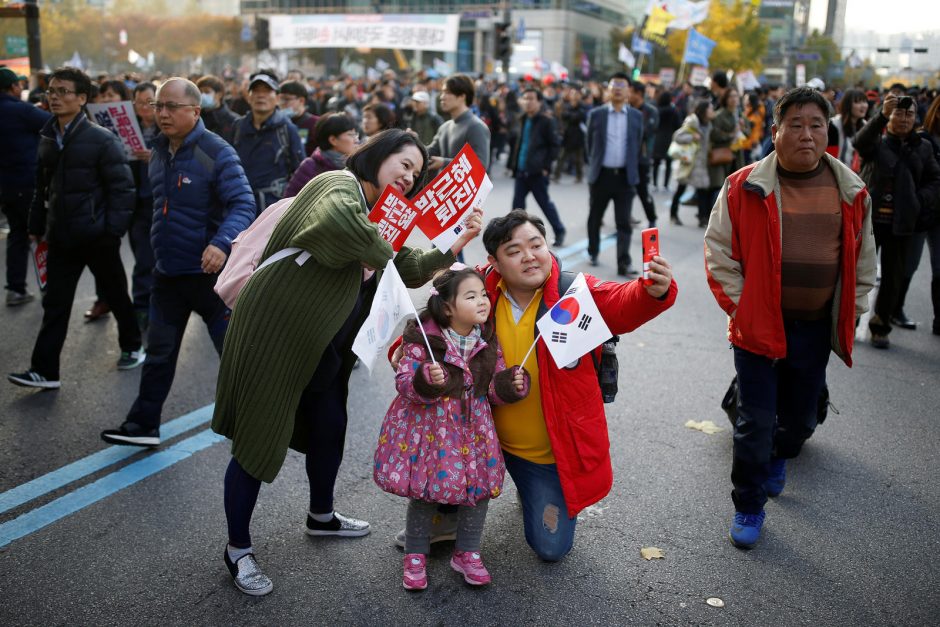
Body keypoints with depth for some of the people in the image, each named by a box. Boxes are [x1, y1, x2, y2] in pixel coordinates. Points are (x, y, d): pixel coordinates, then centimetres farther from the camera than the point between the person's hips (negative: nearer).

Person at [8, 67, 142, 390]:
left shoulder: (102, 140, -11)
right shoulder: (47, 138, 7)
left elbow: (122, 188, -12)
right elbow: (42, 185, 15)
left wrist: (113, 231, -17)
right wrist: (37, 226, 13)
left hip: (96, 235, -5)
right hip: (61, 236, 5)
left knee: (116, 295, 12)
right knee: (55, 303, 4)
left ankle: (132, 346, 33)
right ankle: (44, 370, 6)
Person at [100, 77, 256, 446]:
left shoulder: (217, 152, -16)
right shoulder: (158, 151, 8)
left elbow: (242, 204, -23)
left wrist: (222, 242, -39)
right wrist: (159, 243, 13)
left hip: (208, 272, -7)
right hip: (167, 273, 7)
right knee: (159, 353, 16)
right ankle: (143, 425, 28)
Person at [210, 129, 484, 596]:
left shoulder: (378, 217, 13)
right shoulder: (340, 186, -17)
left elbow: (409, 271, 12)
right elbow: (334, 219, -41)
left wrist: (453, 247, -3)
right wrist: (382, 255, -25)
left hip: (324, 348, 10)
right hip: (274, 334, -10)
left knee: (330, 429, 21)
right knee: (258, 440, 3)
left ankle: (321, 516, 46)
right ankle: (237, 549, 21)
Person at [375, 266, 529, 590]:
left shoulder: (488, 342, -1)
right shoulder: (422, 338, -15)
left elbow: (494, 389, 5)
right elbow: (405, 383, -16)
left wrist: (511, 384, -17)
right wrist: (426, 380, -36)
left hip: (472, 428, 4)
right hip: (429, 427, -4)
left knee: (479, 488, 7)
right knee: (425, 493, 5)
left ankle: (467, 553, 29)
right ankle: (415, 555, 28)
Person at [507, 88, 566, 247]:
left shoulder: (547, 121, -7)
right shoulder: (521, 121, 12)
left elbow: (554, 145, -8)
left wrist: (546, 166, -14)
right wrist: (512, 163, 11)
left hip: (537, 172, -6)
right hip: (521, 171, 6)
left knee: (545, 203, 3)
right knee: (517, 204, 5)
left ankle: (559, 232, 19)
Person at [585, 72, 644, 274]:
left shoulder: (636, 116, 3)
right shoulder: (596, 114, 1)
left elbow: (637, 146, 11)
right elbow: (590, 145, 9)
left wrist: (632, 171, 10)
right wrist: (593, 167, 10)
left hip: (625, 176, 0)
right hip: (601, 175, 1)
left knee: (624, 222, -3)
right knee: (595, 218, 13)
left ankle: (623, 263, -2)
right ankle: (593, 253, 33)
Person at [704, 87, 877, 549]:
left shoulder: (850, 191, 0)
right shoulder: (745, 187, -10)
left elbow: (863, 260, 10)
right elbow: (719, 252, -5)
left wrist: (851, 314, 7)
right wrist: (741, 307, -8)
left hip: (816, 329, 3)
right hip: (758, 326, -3)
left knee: (800, 419, 19)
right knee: (755, 422, 3)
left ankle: (778, 457, 52)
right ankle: (749, 506, 22)